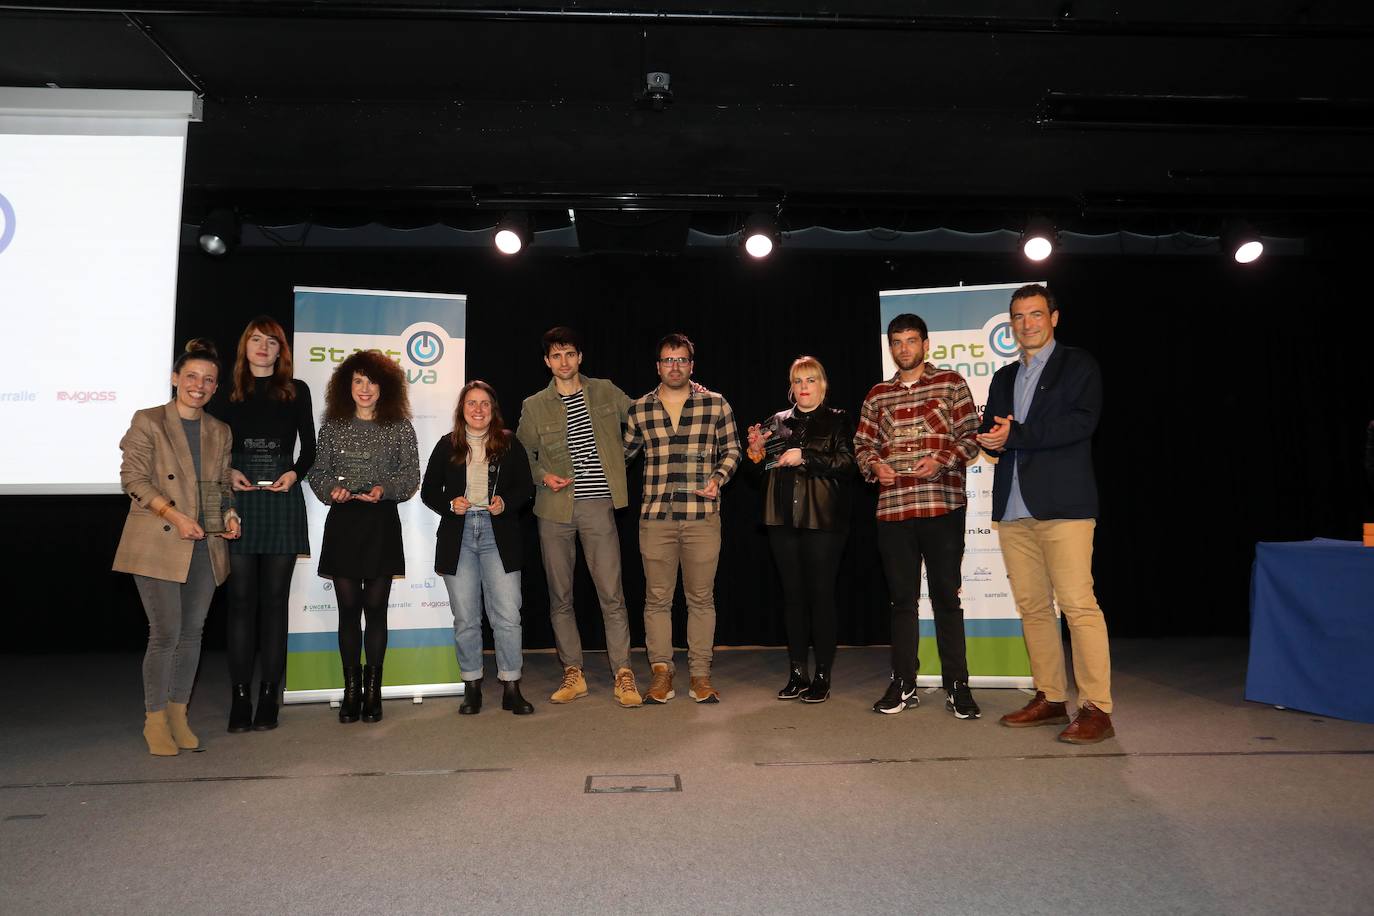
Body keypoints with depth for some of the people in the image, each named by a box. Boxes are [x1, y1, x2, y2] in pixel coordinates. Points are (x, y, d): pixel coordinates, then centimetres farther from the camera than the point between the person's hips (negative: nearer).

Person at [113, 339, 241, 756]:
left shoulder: (220, 432, 14)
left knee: (192, 632, 9)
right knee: (166, 632, -5)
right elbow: (133, 478, -6)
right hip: (158, 545, -5)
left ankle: (178, 716, 22)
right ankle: (154, 719, 11)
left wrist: (230, 514, 1)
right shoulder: (148, 421, -1)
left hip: (205, 545, 5)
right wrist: (174, 514, -16)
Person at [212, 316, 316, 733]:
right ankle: (240, 696, 6)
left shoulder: (296, 392, 9)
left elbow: (309, 448, 9)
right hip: (239, 499, 1)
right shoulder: (229, 393, 10)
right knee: (241, 598, 0)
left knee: (274, 598, 2)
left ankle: (269, 696, 7)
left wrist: (294, 473, -9)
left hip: (282, 501, 0)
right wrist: (229, 473, -8)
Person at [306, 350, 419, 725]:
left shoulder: (400, 427, 4)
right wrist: (331, 489, -10)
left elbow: (411, 475, 3)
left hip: (382, 523, -1)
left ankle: (373, 690, 13)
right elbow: (317, 472, 10)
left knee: (375, 607, 2)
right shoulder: (332, 427, 9)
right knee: (348, 607, 4)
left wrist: (385, 489, -14)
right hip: (342, 522, 1)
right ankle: (351, 690, 14)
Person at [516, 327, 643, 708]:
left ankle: (623, 675, 5)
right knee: (560, 596, 8)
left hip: (598, 505, -1)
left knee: (612, 594, -4)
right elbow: (523, 455, 13)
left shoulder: (605, 392, 7)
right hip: (554, 509, 1)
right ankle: (573, 673, 20)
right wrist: (543, 476, -4)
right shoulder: (534, 406, 7)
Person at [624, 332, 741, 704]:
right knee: (657, 597, 5)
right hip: (655, 517, 1)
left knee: (701, 597, 5)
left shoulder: (716, 405, 5)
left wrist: (718, 478, -7)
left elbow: (731, 450, 10)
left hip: (702, 517, -1)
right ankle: (661, 672, 16)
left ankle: (700, 673, 16)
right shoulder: (639, 409, 9)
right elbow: (623, 452, 21)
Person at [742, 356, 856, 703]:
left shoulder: (837, 421, 4)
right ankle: (797, 673, 15)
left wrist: (804, 457, -17)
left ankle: (823, 675, 7)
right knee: (792, 595, 7)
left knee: (820, 594, -2)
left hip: (823, 519, -4)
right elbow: (759, 473, 15)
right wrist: (755, 451, -4)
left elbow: (846, 464, -10)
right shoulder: (777, 422, 15)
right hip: (784, 519, 4)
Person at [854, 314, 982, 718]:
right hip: (892, 508, 3)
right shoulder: (877, 396, 15)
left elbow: (971, 435, 1)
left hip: (943, 505, -3)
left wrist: (942, 458, -15)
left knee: (946, 595, 2)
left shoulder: (951, 383, 5)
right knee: (902, 597, 9)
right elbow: (862, 444, 16)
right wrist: (874, 465, -4)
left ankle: (957, 685, 12)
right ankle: (903, 684, 18)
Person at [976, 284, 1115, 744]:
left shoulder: (1078, 365, 4)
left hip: (1062, 503, -6)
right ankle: (1050, 698, 16)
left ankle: (1097, 709, -3)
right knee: (1032, 606, 7)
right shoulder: (1004, 378, 23)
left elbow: (1082, 421, -11)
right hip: (1014, 507, 6)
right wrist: (992, 440, -5)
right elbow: (990, 433, 20)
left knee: (1078, 604, -9)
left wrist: (1016, 436, -14)